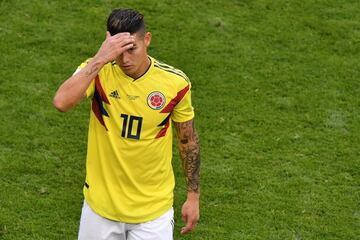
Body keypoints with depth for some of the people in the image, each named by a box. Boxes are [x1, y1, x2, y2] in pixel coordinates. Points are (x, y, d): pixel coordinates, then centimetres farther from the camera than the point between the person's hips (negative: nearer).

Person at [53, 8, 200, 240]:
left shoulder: (175, 82, -10)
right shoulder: (97, 71, -13)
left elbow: (188, 140, 4)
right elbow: (61, 102, -33)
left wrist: (193, 196, 6)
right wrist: (100, 58, -34)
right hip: (101, 205, 0)